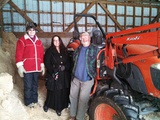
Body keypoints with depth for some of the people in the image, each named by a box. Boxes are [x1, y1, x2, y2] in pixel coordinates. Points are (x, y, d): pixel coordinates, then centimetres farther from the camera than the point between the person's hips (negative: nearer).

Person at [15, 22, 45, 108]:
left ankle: (35, 100, 29)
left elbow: (42, 54, 15)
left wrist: (42, 66, 13)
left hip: (37, 68, 5)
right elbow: (18, 54, -8)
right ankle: (28, 102, 20)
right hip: (27, 68, -5)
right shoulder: (22, 40, -4)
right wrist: (20, 66, -13)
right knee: (28, 86, 3)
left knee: (35, 85, 15)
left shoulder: (38, 41, 13)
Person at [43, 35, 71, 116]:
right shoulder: (49, 51, -2)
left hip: (64, 75, 4)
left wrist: (64, 67, -9)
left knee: (63, 92, 5)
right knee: (54, 92, 2)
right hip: (53, 74, -4)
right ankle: (47, 104, 25)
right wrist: (53, 73, -14)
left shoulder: (64, 51, 11)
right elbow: (47, 63, -7)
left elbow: (68, 62, 11)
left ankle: (59, 107, 19)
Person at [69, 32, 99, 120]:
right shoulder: (78, 49, 9)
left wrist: (95, 74, -12)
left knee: (83, 99, 4)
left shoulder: (94, 49, -7)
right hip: (76, 78, 5)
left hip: (87, 79, -5)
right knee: (73, 96, 15)